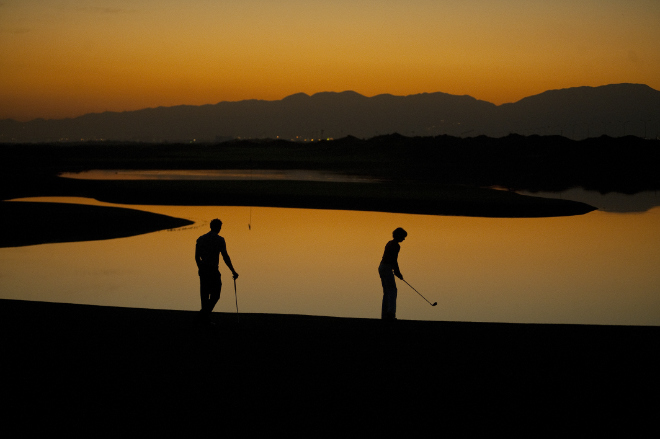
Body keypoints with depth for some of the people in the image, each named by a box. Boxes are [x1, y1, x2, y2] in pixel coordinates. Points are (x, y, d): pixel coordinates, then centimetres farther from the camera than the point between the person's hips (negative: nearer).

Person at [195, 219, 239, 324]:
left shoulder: (200, 239, 9)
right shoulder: (219, 240, -6)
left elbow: (197, 257, 13)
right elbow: (225, 257, -9)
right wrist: (233, 271, -2)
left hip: (203, 270, 6)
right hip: (213, 270, -6)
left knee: (205, 294, 12)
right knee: (215, 294, 6)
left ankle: (206, 319, 13)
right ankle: (205, 311, -10)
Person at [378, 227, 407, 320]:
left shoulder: (390, 243, 18)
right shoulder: (396, 245, -11)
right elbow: (394, 260, -14)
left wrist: (396, 271, 21)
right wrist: (398, 273, -4)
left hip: (382, 267, 10)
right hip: (387, 269, -10)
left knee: (387, 291, 10)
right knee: (392, 290, -10)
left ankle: (384, 315, 6)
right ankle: (391, 312, -21)